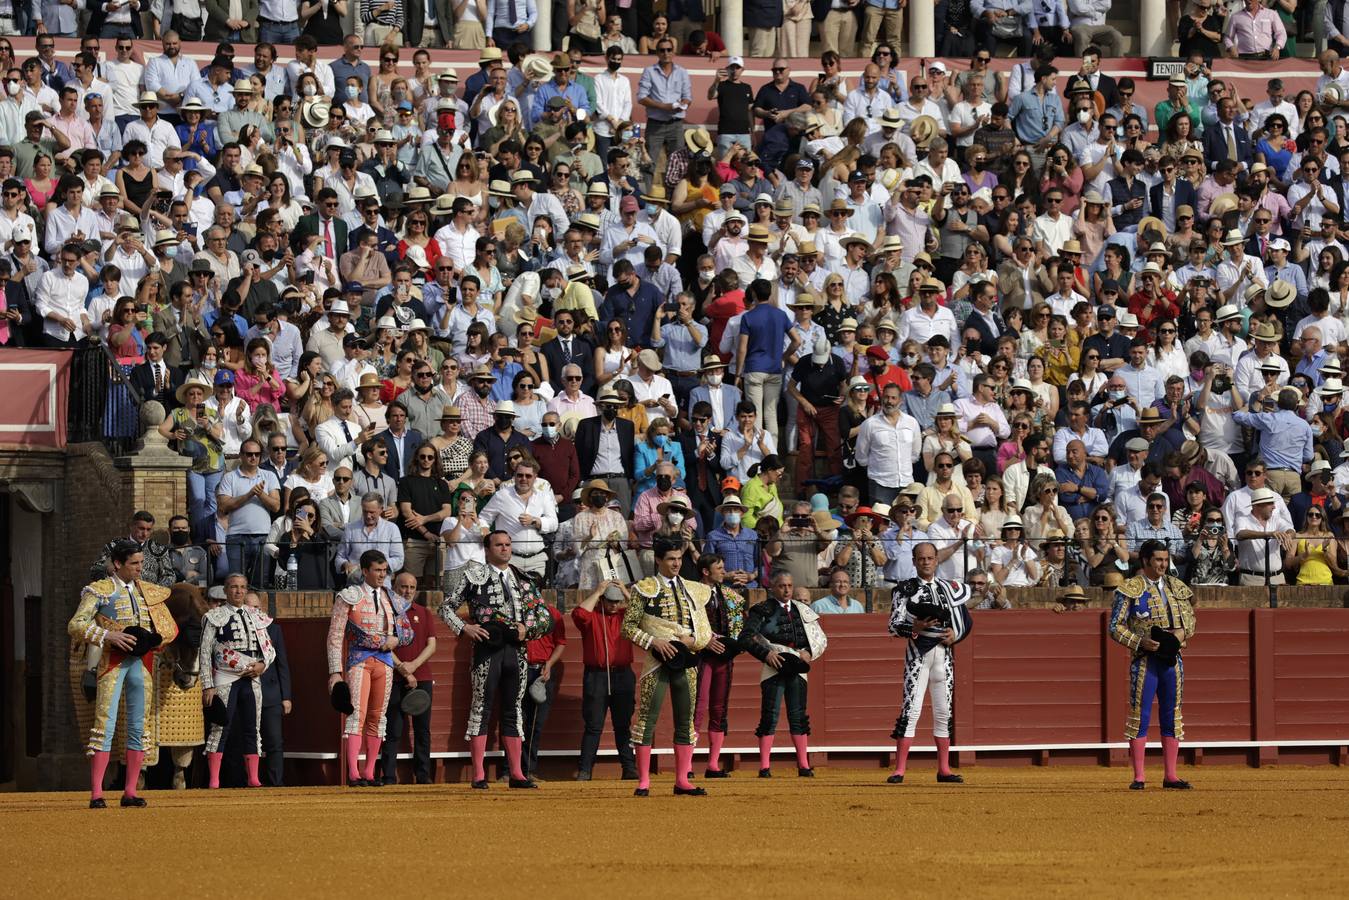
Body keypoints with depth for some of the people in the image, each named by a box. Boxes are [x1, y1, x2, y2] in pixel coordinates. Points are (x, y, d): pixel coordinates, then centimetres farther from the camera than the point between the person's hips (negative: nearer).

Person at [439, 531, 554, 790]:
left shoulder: (522, 580, 16)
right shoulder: (473, 576, 4)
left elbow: (545, 615, 20)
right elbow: (446, 608, 4)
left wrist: (528, 628, 1)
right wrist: (464, 628, -10)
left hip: (516, 649, 4)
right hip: (486, 646, -4)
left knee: (513, 711, 7)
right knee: (481, 708, -5)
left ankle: (516, 774, 9)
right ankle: (478, 775, -5)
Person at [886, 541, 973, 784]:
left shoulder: (950, 589, 13)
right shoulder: (905, 589, 1)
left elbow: (967, 621, 17)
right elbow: (894, 626, -6)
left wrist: (956, 634, -4)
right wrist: (914, 628, -25)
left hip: (944, 653, 4)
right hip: (918, 652, -4)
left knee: (944, 711, 7)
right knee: (911, 709, -12)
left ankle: (944, 770, 14)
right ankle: (899, 770, -14)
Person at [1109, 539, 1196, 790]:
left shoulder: (1176, 588, 10)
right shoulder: (1130, 590, -4)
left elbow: (1190, 616, 19)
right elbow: (1115, 627, -4)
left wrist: (1183, 631, -3)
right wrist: (1140, 642, -17)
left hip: (1172, 658, 5)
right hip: (1144, 659, -5)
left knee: (1172, 717, 7)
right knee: (1140, 715, -4)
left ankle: (1170, 776, 13)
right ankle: (1138, 777, 0)